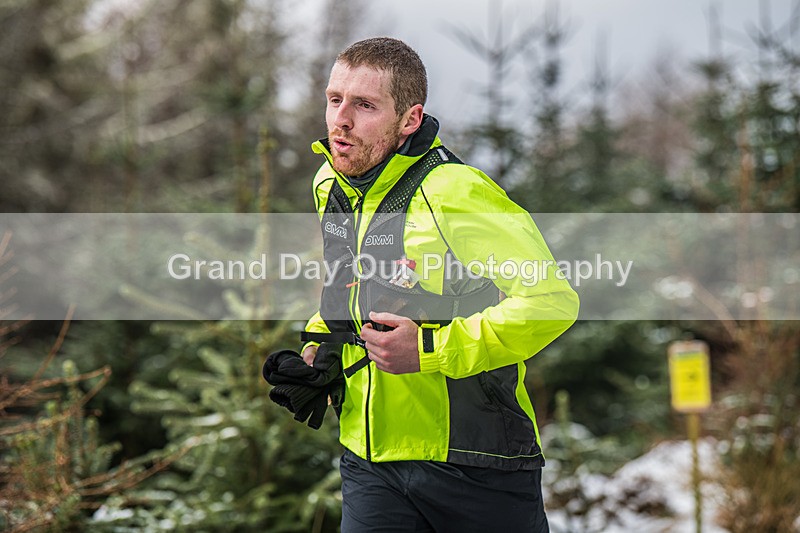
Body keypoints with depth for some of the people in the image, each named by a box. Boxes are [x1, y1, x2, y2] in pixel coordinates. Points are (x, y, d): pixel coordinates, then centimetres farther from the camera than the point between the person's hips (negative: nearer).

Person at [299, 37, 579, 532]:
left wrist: (431, 350, -24)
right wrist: (320, 345, 9)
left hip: (475, 465, -5)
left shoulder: (453, 193, -19)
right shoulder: (330, 186, 6)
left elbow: (552, 301, -24)